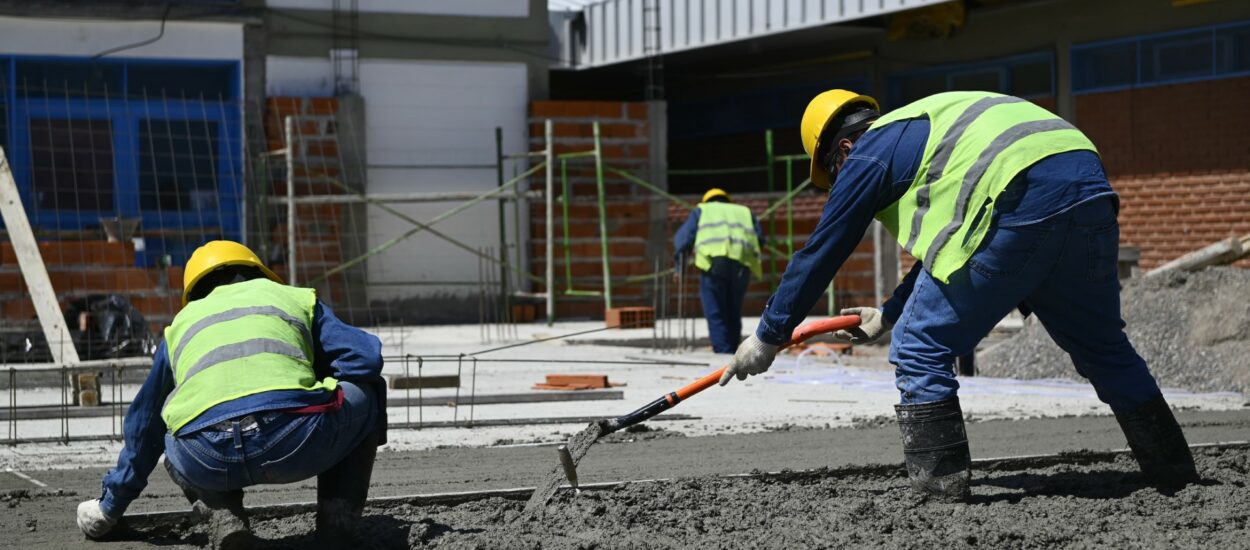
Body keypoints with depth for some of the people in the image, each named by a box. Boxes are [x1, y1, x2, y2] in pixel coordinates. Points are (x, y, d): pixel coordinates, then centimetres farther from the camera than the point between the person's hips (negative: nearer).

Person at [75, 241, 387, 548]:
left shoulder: (181, 324, 36)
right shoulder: (297, 299, 31)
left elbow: (145, 422, 44)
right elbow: (365, 357, 18)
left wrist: (110, 507, 56)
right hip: (296, 444, -2)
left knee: (174, 440, 40)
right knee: (367, 392, 29)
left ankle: (222, 514, 9)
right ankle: (337, 513, 13)